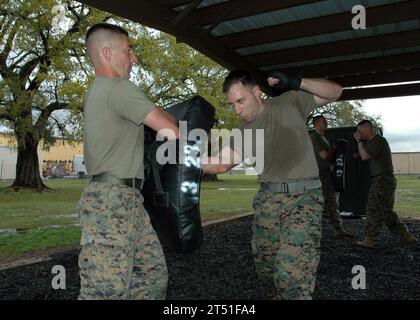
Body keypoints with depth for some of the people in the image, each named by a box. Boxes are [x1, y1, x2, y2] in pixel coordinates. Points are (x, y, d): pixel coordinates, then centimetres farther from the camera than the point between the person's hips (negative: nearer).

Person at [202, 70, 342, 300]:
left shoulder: (290, 102, 1)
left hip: (303, 196, -4)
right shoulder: (242, 133, 9)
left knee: (292, 275, -19)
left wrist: (296, 83, -13)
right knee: (265, 269, 12)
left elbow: (335, 91, 4)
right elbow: (220, 165, 7)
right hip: (267, 199, 5)